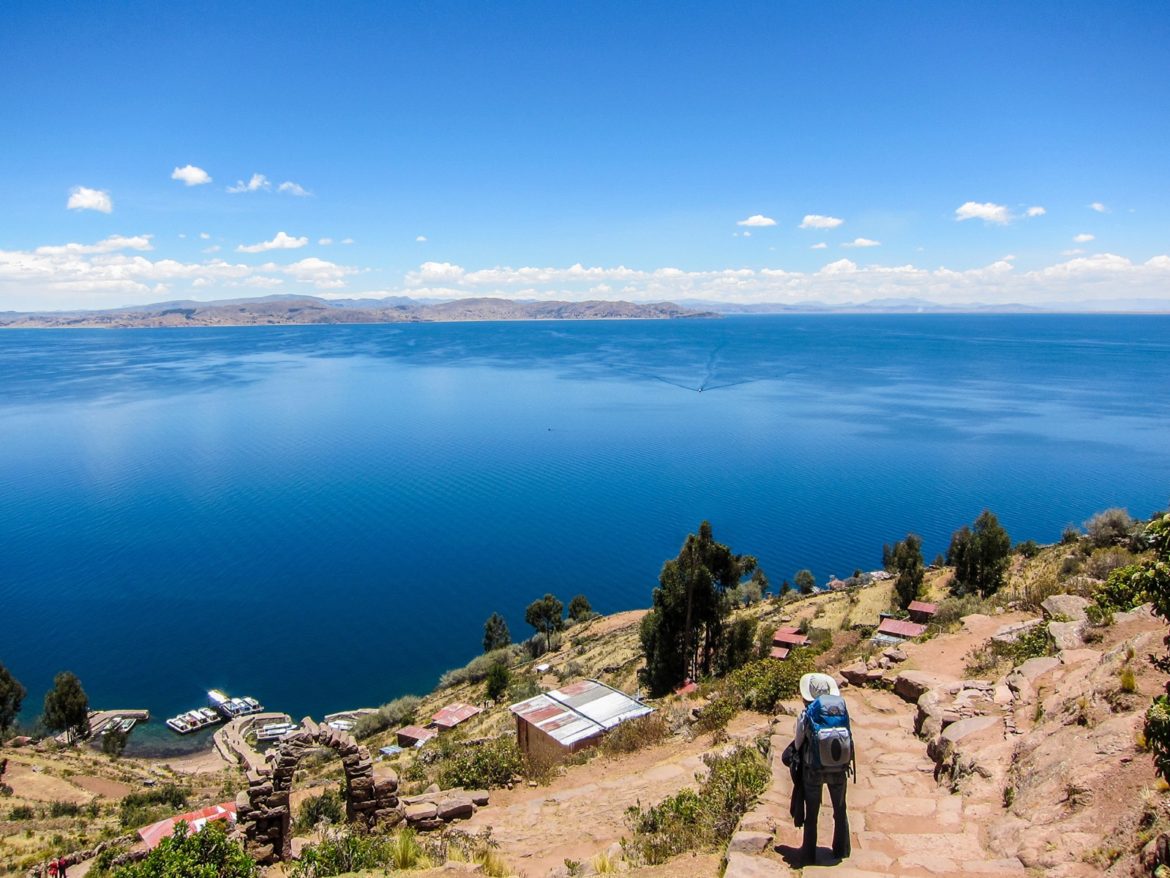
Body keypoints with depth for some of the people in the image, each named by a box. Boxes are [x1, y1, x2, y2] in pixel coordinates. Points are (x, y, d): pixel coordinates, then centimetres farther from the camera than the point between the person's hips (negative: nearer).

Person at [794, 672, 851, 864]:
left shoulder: (805, 716, -16)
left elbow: (798, 744, -5)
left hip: (813, 771, -2)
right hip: (838, 769, 2)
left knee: (811, 814, 16)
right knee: (840, 811, 24)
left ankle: (809, 853, 28)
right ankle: (841, 850, 38)